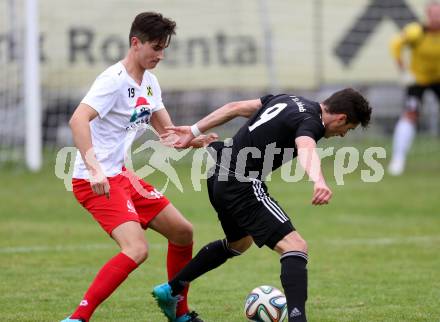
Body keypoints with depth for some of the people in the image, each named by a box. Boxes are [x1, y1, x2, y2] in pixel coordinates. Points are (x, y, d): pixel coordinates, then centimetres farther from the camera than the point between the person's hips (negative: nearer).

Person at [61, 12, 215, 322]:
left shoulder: (149, 81, 11)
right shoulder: (115, 80, -17)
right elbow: (78, 120, -30)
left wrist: (195, 140, -6)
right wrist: (94, 169, -40)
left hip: (123, 176, 10)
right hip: (97, 181, -10)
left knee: (183, 232, 14)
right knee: (137, 250, -25)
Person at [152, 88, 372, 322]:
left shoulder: (292, 100, 12)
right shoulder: (310, 121, -15)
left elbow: (235, 108, 19)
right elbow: (306, 150, -39)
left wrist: (195, 131, 26)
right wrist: (319, 181, -60)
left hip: (219, 178, 10)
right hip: (242, 185, -10)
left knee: (239, 242, 34)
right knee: (295, 247, -17)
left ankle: (169, 291, 45)